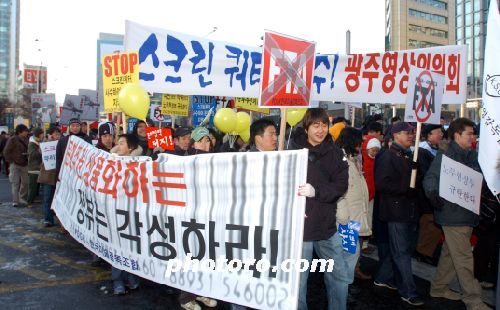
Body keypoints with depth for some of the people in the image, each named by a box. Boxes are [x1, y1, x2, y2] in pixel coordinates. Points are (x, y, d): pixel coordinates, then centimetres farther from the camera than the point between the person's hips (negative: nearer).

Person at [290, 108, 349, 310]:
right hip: (299, 226, -3)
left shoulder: (335, 153, 4)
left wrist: (316, 191, -21)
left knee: (339, 277, 14)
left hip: (327, 226, 3)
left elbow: (341, 185, -5)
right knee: (298, 280, 7)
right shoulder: (294, 152, -3)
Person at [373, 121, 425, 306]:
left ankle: (383, 278, 31)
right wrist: (406, 189, -20)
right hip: (396, 210, -8)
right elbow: (381, 184, -19)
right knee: (402, 252, -2)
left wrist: (416, 187, 5)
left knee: (401, 249, 16)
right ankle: (408, 292, 7)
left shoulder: (410, 156, 16)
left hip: (409, 210, 9)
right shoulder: (388, 157, -10)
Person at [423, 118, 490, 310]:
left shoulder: (473, 157, 12)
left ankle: (439, 287, 32)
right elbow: (430, 178, -18)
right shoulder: (445, 157, -11)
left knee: (450, 253, 18)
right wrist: (433, 194, -35)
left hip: (468, 214, 8)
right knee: (464, 258, -3)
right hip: (452, 214, -8)